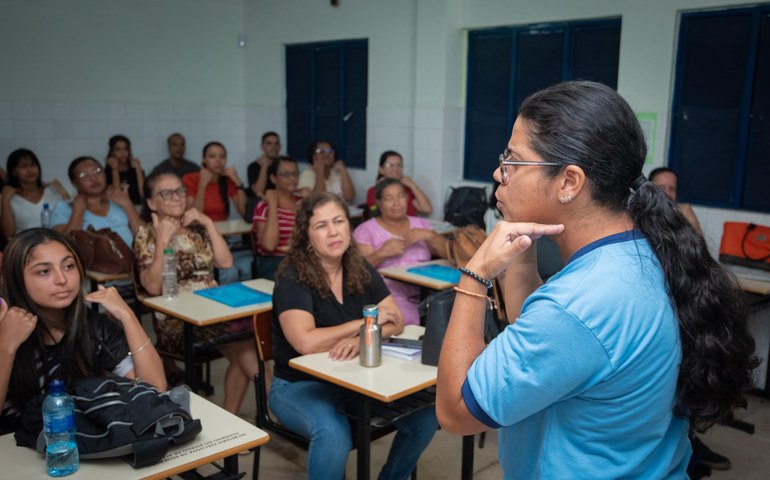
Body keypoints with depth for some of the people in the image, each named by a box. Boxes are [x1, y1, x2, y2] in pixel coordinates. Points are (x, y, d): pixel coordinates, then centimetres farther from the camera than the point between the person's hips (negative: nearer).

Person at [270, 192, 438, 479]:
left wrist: (359, 339, -24)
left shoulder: (361, 270, 1)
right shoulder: (293, 278, -16)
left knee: (425, 415, -12)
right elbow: (306, 342, -29)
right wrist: (366, 322, -18)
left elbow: (396, 322, -3)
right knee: (333, 432, -36)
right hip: (299, 384, -5)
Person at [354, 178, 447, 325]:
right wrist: (381, 253, -18)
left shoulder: (421, 224, 19)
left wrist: (429, 235, -6)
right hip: (389, 298, -4)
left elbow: (449, 253, 10)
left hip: (424, 295, 4)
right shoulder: (366, 230, 7)